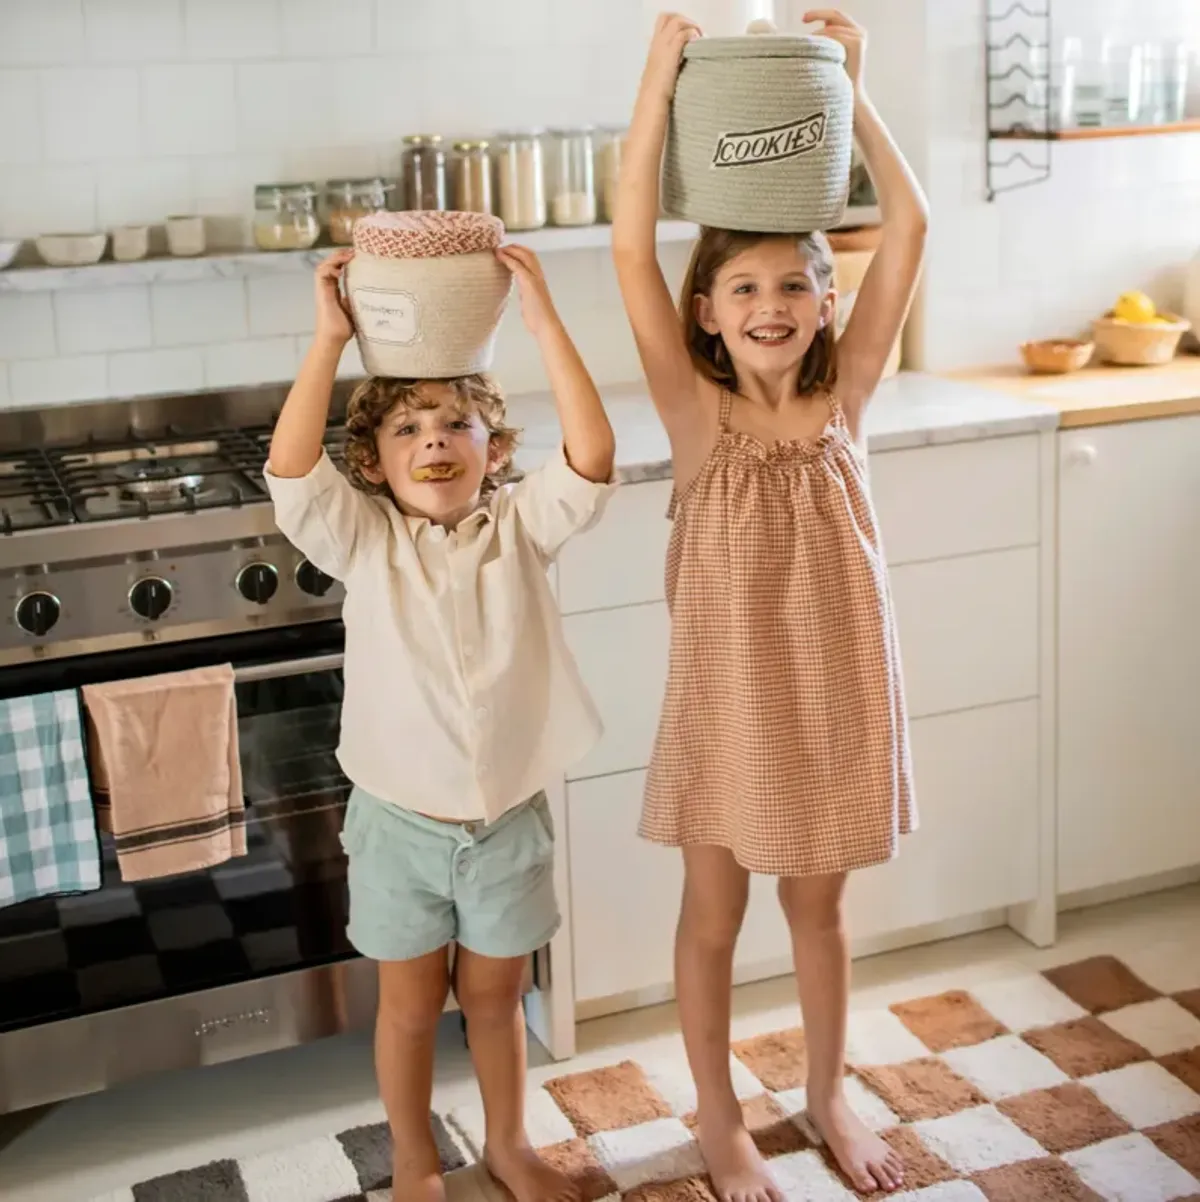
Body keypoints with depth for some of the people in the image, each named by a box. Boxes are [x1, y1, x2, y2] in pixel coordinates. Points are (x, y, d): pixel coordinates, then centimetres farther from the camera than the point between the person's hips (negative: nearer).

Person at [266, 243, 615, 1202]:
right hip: (401, 822, -1)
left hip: (509, 818, 1)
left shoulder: (520, 528, -8)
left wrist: (543, 319, -29)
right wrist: (331, 338, -31)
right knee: (411, 1005, 16)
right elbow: (291, 471, -26)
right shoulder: (364, 542, -10)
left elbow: (592, 458, -23)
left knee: (495, 995, 19)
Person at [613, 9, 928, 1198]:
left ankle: (828, 1094, 42)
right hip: (728, 702, -2)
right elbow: (630, 250, -24)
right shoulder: (698, 415, -13)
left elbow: (909, 225, -11)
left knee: (818, 910, 20)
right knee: (712, 920, 15)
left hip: (834, 696, 2)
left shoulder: (843, 398, -6)